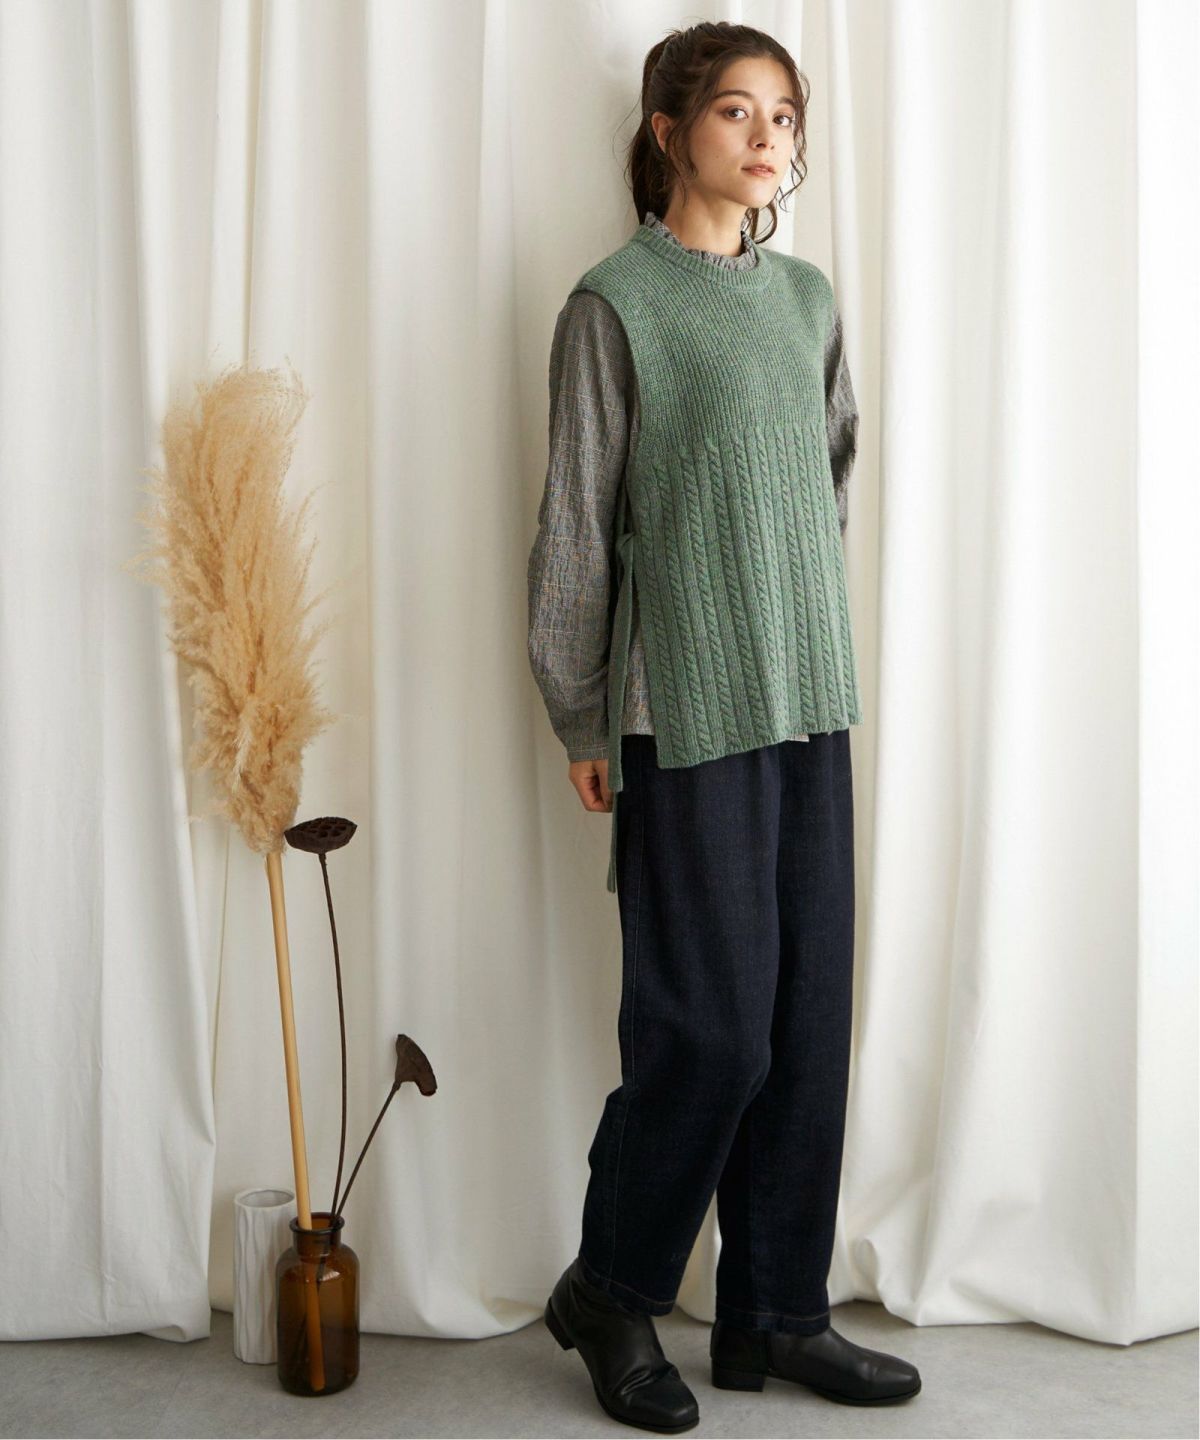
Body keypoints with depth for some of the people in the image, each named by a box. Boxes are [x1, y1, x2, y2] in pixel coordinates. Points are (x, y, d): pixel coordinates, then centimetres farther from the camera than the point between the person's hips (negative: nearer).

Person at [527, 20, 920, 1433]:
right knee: (712, 1023, -3)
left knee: (809, 1016, 8)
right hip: (686, 715, -6)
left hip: (811, 700, 6)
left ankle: (776, 1314, 23)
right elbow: (575, 523, -4)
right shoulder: (616, 299, -4)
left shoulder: (807, 297, 13)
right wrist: (579, 719, -3)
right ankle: (610, 1292, 20)